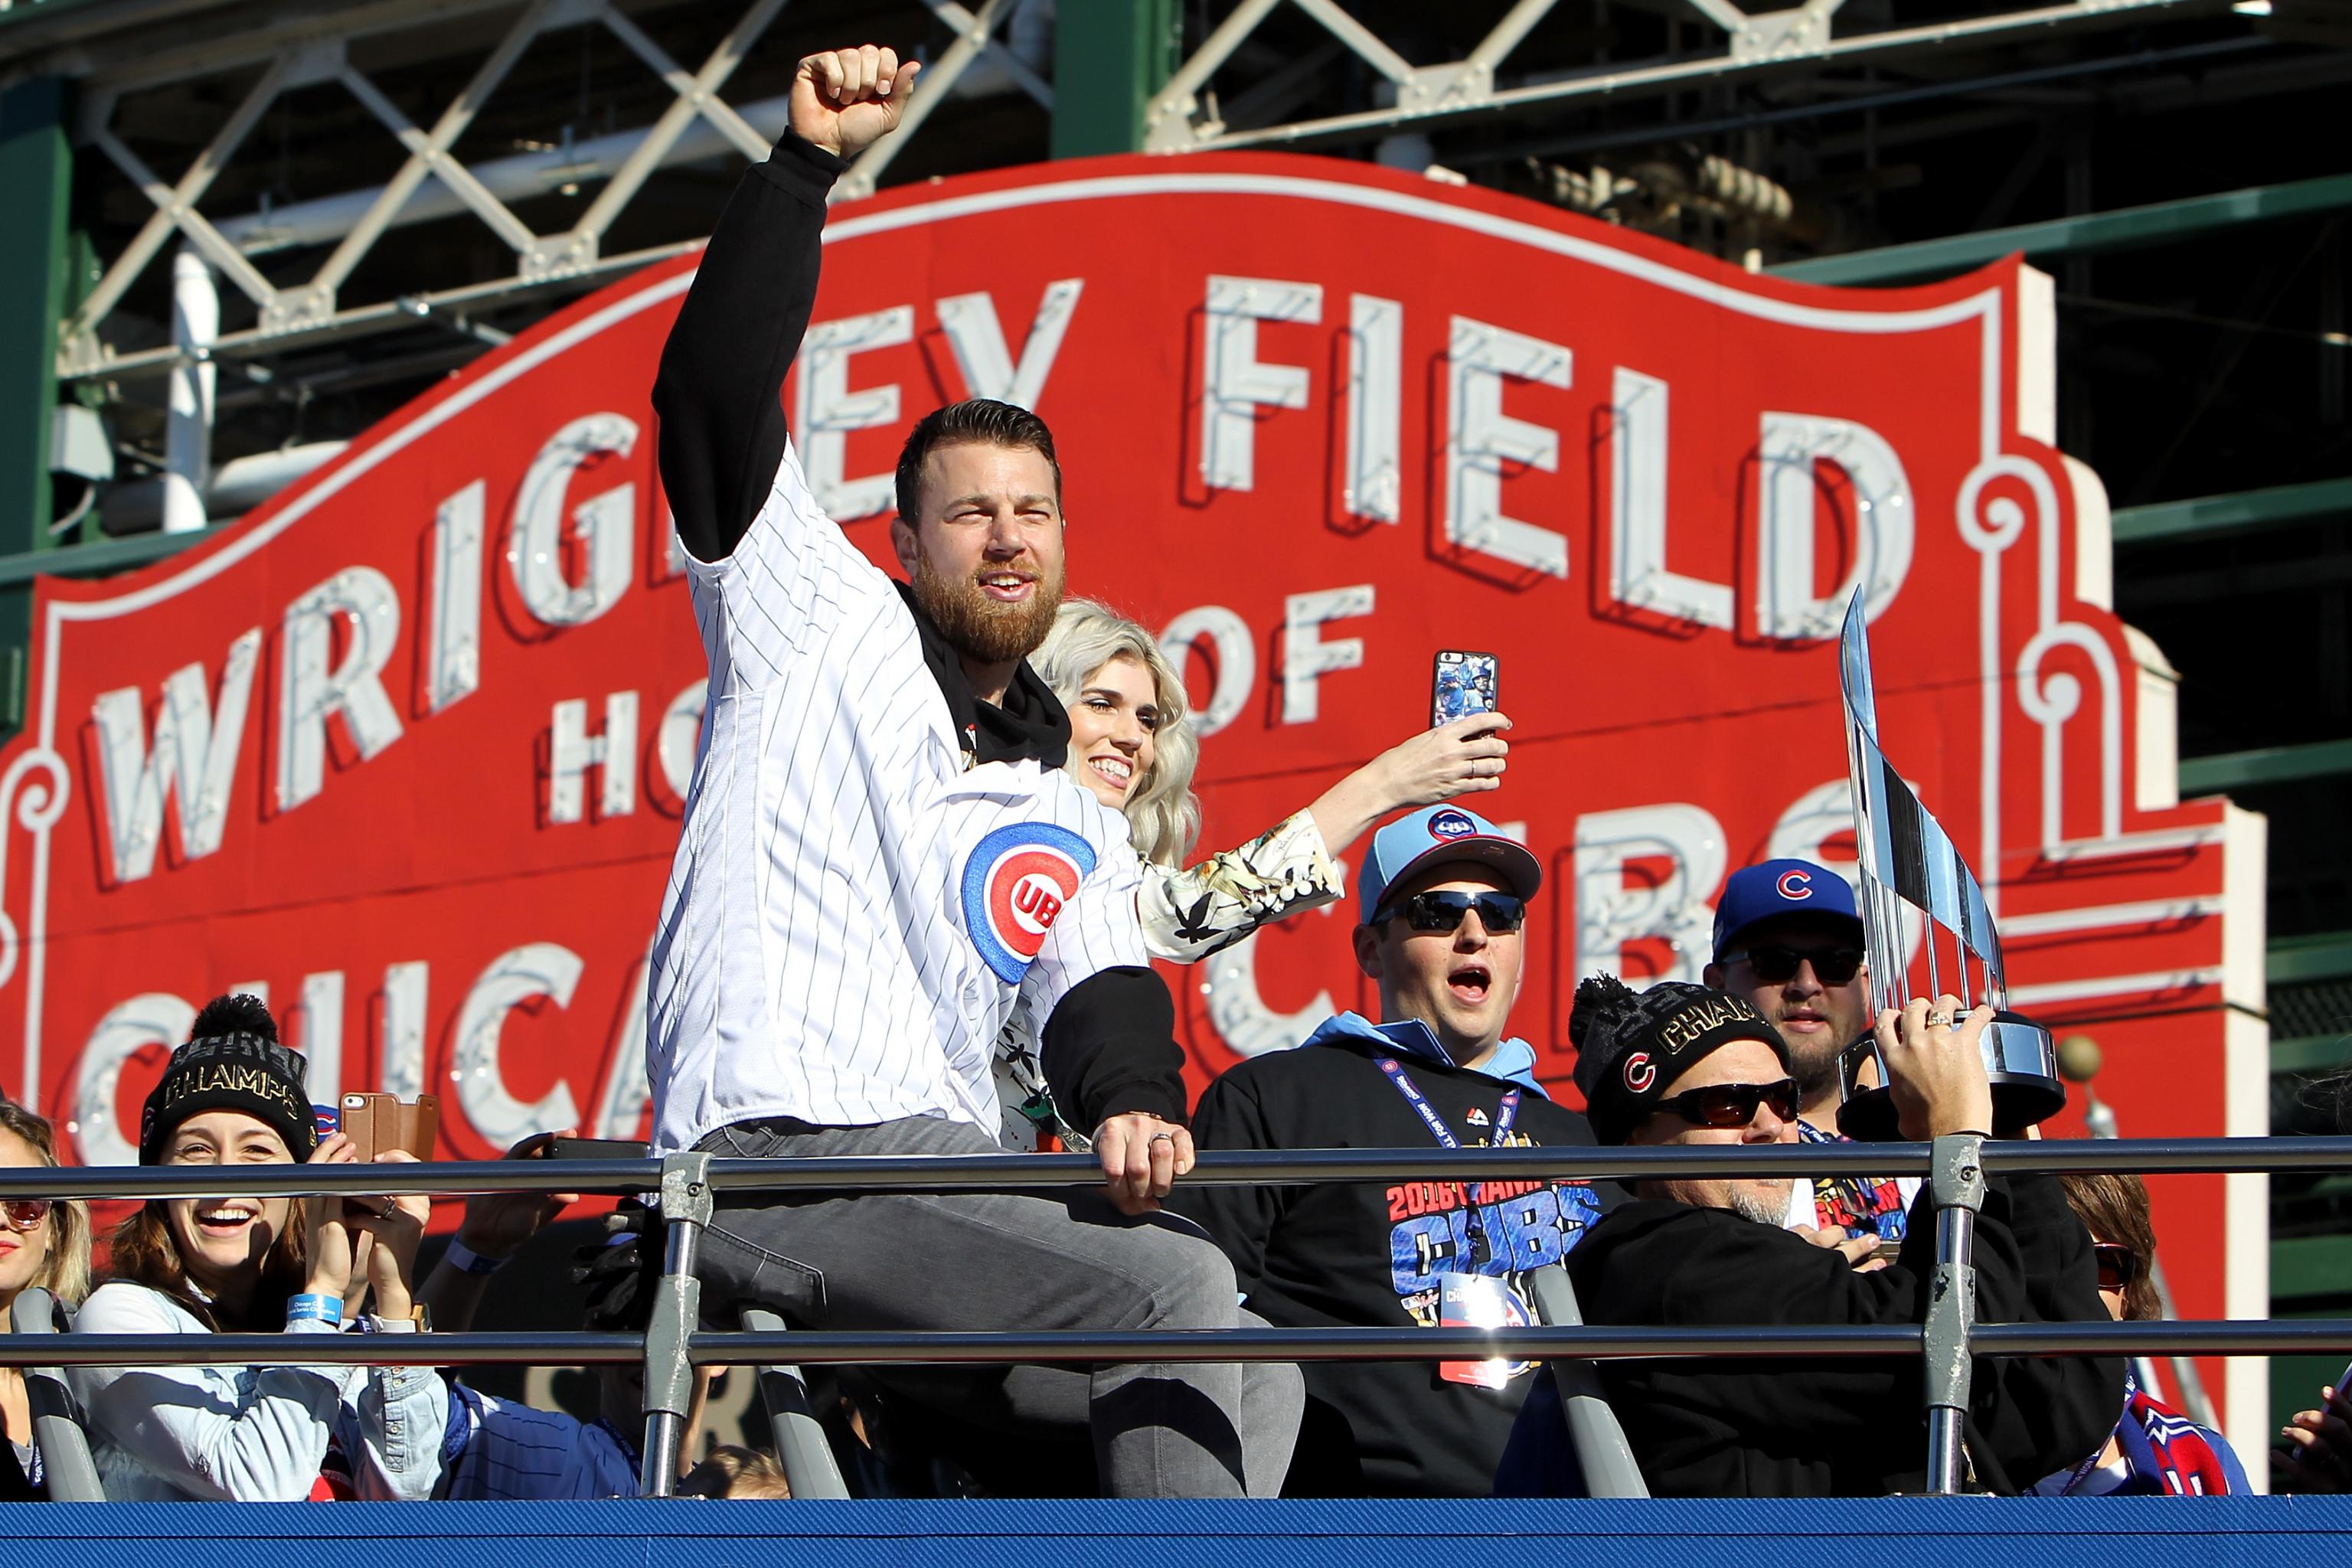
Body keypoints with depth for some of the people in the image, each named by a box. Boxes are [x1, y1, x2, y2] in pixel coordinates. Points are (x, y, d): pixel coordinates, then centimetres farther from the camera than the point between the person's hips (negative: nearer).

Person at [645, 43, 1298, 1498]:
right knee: (1181, 1292, -23)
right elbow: (716, 392, 2)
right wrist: (807, 165, -4)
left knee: (1256, 1378, -8)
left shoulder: (1074, 829, 27)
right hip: (779, 1164, -7)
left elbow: (1104, 996, 9)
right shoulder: (827, 623, 13)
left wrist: (1131, 1107, -15)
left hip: (949, 1187, 7)